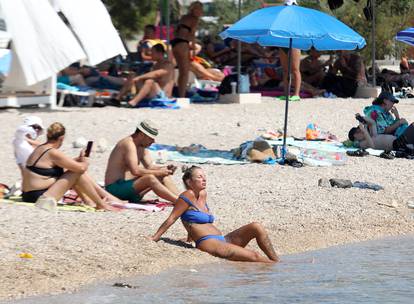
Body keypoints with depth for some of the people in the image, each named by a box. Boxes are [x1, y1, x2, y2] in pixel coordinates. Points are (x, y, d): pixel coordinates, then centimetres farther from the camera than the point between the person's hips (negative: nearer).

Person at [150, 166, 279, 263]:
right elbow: (172, 219, -4)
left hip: (222, 240, 9)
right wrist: (154, 238, -3)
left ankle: (277, 262, -7)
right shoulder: (188, 196, -6)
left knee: (256, 227, -7)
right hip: (207, 243, -8)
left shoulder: (203, 194, 18)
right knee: (254, 256, -21)